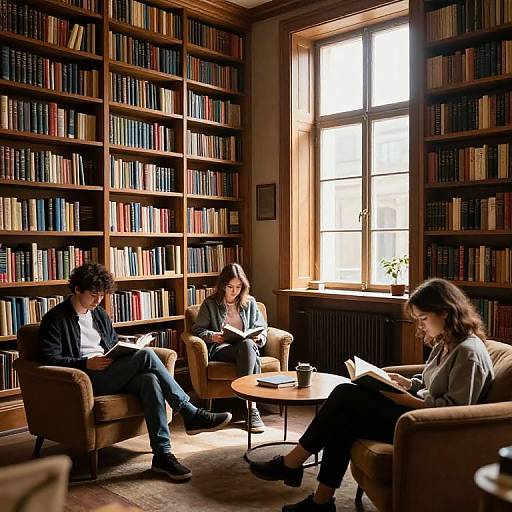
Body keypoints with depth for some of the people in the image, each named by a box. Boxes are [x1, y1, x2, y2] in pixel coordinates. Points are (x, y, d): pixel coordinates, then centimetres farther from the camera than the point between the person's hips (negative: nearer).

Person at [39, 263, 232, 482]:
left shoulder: (99, 314, 21)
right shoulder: (55, 319, -1)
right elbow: (48, 358, -10)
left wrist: (128, 353, 6)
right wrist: (86, 363, -21)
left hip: (110, 375, 7)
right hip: (86, 379, -7)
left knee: (149, 380, -29)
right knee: (146, 355, -27)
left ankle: (162, 455, -30)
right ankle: (191, 415, -23)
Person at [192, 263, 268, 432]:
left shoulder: (250, 302, 17)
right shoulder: (210, 304, 10)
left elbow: (262, 328, 19)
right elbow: (197, 329, 7)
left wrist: (258, 338, -4)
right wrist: (212, 336, -13)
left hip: (247, 346, 2)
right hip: (220, 349, -2)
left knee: (248, 345, -37)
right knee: (247, 347, -36)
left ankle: (250, 409, -40)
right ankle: (252, 407, -39)